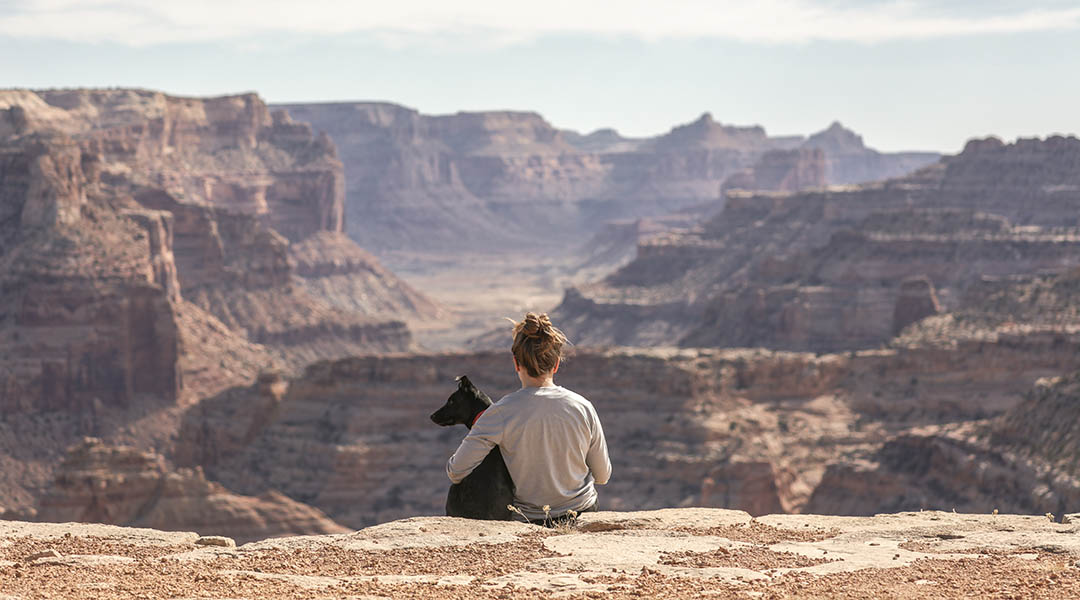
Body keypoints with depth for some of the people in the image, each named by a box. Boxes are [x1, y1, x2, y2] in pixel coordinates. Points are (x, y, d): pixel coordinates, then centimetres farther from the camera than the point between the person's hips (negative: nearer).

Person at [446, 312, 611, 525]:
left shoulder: (502, 412, -19)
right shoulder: (583, 408, -12)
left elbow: (456, 471, -17)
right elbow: (603, 476, 0)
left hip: (529, 521, -2)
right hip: (583, 513, 2)